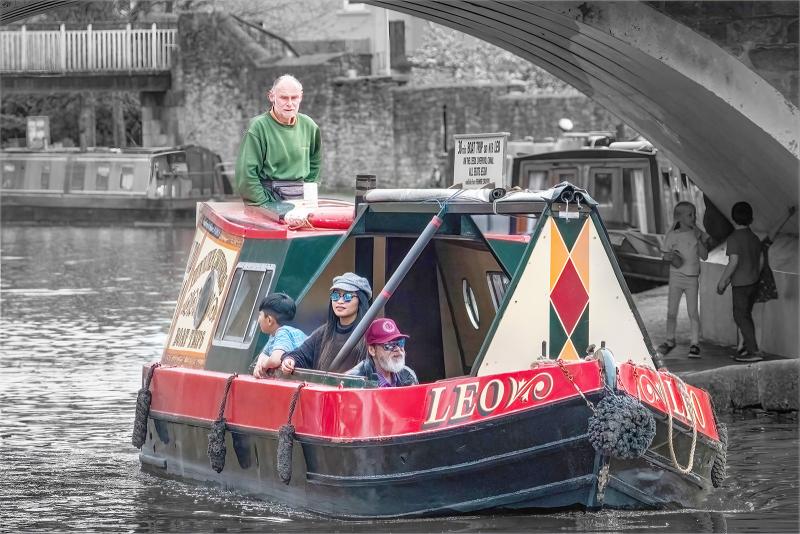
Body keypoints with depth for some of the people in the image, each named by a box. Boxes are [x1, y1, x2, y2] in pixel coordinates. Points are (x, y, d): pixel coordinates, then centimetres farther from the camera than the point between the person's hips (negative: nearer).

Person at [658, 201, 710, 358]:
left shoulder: (699, 234, 2)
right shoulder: (671, 235, 0)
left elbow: (704, 256, -4)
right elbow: (665, 255, 7)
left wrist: (698, 239, -14)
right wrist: (670, 256, -15)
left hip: (692, 277, 0)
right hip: (676, 276, 0)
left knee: (692, 312, -5)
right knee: (671, 312, 3)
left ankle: (695, 344, 1)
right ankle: (670, 340, 20)